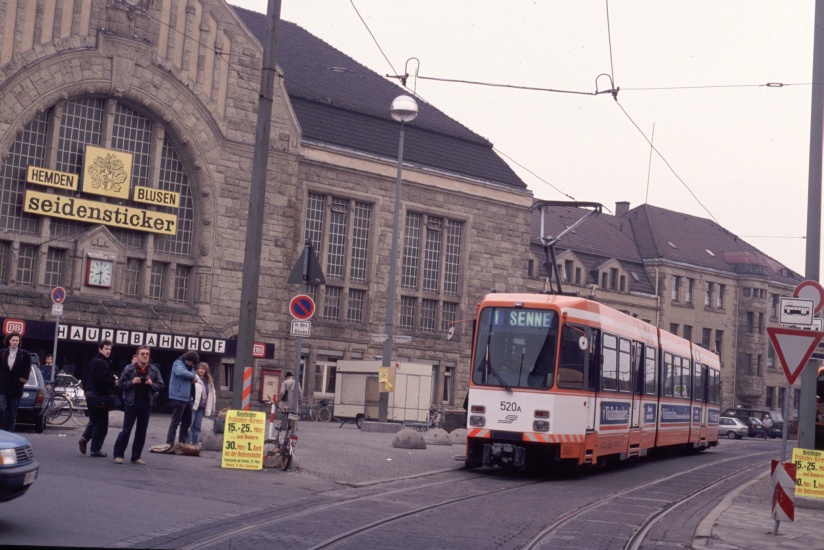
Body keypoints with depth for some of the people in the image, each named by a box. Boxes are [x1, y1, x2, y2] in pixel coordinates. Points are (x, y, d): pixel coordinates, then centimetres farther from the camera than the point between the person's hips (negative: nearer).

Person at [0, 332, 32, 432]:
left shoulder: (25, 355, -1)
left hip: (16, 387, -1)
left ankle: (9, 432, 10)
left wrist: (21, 381, -5)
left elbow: (26, 371, 1)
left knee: (12, 412, 4)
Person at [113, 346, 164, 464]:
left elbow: (160, 385, 7)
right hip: (131, 402, -3)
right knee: (126, 430, -3)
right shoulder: (129, 368, -3)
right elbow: (121, 384, -1)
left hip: (146, 403, 3)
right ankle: (118, 454, 7)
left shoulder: (154, 370, 4)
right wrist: (132, 382, -17)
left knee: (142, 431, 7)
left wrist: (152, 384, -12)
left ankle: (136, 457, 15)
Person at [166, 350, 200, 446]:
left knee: (187, 422, 12)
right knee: (176, 421, -6)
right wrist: (194, 376, -24)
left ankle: (183, 442, 20)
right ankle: (169, 443, -3)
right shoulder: (178, 363, -9)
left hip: (187, 398, 8)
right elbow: (182, 372, -31)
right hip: (178, 397, -8)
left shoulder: (190, 366, 16)